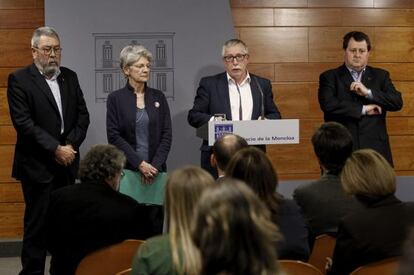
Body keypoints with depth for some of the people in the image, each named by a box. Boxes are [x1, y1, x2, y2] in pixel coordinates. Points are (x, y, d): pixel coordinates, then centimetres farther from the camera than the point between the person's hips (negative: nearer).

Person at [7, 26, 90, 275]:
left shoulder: (70, 77, 12)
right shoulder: (19, 80, -5)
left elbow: (83, 115, 9)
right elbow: (23, 123, -12)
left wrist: (70, 145, -6)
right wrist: (56, 149, -15)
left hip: (67, 161, 5)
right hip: (38, 165, -5)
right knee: (37, 223, 0)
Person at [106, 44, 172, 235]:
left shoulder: (158, 97, 10)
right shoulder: (115, 98, 2)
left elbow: (166, 135, 5)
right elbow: (114, 136, -5)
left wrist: (154, 165, -7)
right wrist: (140, 164, -11)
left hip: (155, 169, 2)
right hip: (127, 170, -2)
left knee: (155, 225, 0)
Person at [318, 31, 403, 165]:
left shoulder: (380, 76, 14)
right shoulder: (330, 77, 6)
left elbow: (397, 102, 2)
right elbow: (328, 104, -11)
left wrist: (368, 92, -10)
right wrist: (363, 109, -9)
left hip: (375, 149, 2)